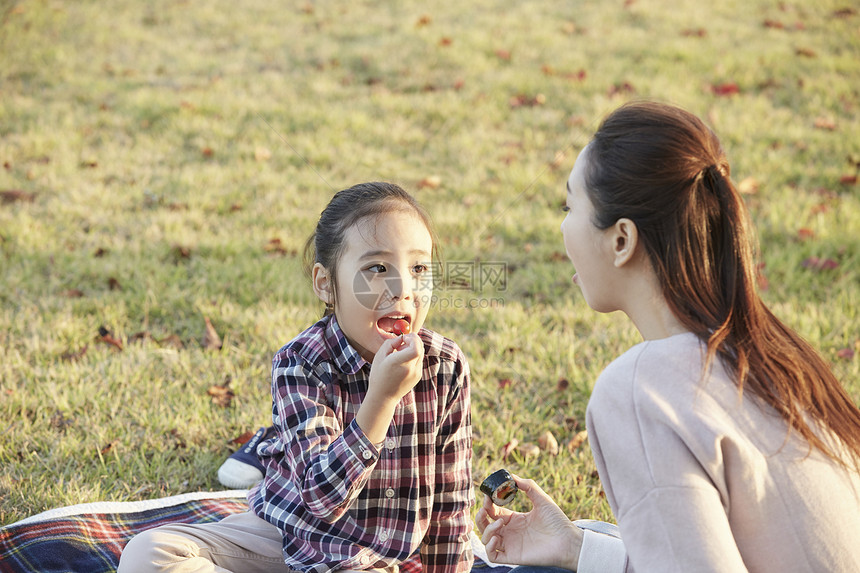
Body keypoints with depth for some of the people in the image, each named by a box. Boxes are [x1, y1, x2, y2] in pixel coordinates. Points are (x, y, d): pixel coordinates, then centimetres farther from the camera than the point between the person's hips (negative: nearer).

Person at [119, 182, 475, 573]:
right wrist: (381, 398, -36)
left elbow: (452, 498, -1)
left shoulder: (448, 368, -13)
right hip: (289, 535, 1)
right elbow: (321, 499, -29)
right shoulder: (299, 365, -20)